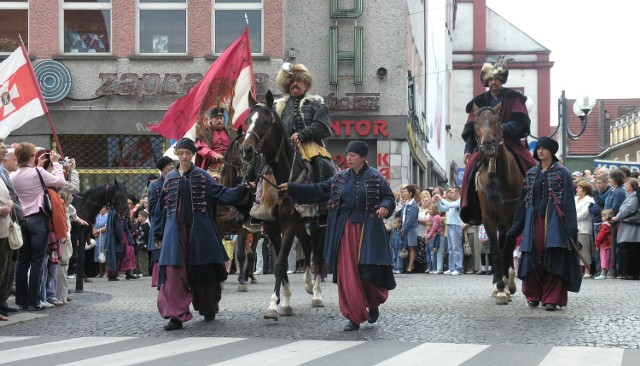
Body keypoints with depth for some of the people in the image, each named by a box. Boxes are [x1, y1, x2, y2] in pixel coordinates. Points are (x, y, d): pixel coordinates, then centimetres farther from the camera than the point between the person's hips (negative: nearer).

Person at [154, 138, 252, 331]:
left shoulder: (202, 176, 5)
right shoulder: (170, 178, 11)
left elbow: (220, 193, -3)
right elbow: (162, 207, 13)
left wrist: (242, 189, -18)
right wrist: (158, 234, 11)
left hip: (199, 230, -1)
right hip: (175, 230, 1)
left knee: (203, 271, 6)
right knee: (174, 271, -10)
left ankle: (209, 309, 26)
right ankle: (176, 316, -11)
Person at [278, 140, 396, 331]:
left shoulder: (376, 178, 0)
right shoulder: (340, 178, 10)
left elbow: (389, 197, 1)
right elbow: (317, 190, 9)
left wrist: (385, 206, -22)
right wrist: (291, 188, 4)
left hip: (368, 230, -3)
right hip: (345, 231, 3)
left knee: (368, 271, -4)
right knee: (347, 274, -1)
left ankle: (374, 304, 28)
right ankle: (355, 317, 5)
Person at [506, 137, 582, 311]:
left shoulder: (562, 173, 1)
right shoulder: (531, 174, 14)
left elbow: (569, 202, -5)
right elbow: (523, 202, 15)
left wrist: (571, 229, -14)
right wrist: (515, 228, 11)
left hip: (554, 222, -4)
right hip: (534, 222, 4)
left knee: (553, 260, -6)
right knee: (533, 259, 0)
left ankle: (552, 299, -4)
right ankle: (534, 296, 12)